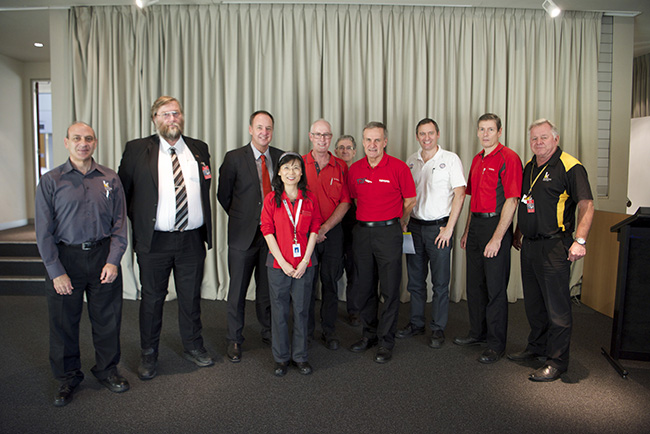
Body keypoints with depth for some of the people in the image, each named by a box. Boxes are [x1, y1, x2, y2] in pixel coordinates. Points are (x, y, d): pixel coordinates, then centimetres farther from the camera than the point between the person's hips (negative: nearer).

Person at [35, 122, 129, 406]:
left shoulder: (110, 179, 4)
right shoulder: (50, 181, -1)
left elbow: (119, 224, 3)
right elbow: (44, 231, -3)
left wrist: (113, 261, -6)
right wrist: (56, 272, -8)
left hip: (103, 255, 1)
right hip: (65, 257, -1)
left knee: (107, 318, 9)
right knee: (64, 321, 9)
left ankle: (106, 369, 30)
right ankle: (67, 377, 29)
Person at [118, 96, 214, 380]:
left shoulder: (199, 149, 8)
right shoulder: (137, 150, -1)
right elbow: (122, 191, 5)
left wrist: (205, 229, 10)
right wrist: (139, 222, 2)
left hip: (192, 239, 2)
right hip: (154, 241, -2)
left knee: (191, 297, 14)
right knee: (152, 299, 10)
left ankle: (193, 347, 32)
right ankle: (148, 355, 28)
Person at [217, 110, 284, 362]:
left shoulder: (281, 157, 4)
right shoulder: (234, 158, -3)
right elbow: (223, 195, 4)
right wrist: (241, 218, 7)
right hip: (243, 234, -2)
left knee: (267, 288, 13)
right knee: (238, 290, 7)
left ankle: (269, 333, 31)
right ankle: (234, 340, 22)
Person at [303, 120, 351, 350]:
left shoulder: (341, 167, 5)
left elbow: (345, 202, 1)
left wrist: (324, 228, -9)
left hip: (333, 232, 1)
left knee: (331, 282, 6)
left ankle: (329, 331, 19)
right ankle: (307, 330, 21)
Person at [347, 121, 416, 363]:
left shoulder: (398, 167, -6)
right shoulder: (354, 169, 5)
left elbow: (410, 200, 4)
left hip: (388, 232, -4)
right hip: (362, 232, 4)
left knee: (390, 289, 1)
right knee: (364, 287, 11)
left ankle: (386, 341, 14)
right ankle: (369, 334, 28)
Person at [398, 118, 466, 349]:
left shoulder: (450, 159, -3)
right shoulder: (411, 161, 10)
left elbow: (459, 194, -7)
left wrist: (449, 228, -12)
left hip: (439, 227, -4)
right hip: (414, 226, 4)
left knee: (440, 282, 3)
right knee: (415, 280, 11)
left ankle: (438, 329, 15)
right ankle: (416, 323, 25)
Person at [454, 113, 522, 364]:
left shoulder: (508, 158, -11)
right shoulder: (477, 160, 15)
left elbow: (511, 202, -16)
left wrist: (497, 238, -19)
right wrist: (467, 231, 16)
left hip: (496, 224, -8)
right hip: (476, 224, 8)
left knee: (495, 287, 0)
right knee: (474, 284, 15)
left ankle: (496, 344, 12)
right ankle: (478, 332, 30)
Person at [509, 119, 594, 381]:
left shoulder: (570, 167, -9)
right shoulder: (529, 167, 14)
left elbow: (586, 205, -15)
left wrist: (580, 240, -24)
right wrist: (518, 233, 22)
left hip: (554, 246, -8)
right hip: (529, 244, 8)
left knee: (557, 305, -1)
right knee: (533, 302, 17)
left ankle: (557, 361, 9)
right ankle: (537, 347, 33)